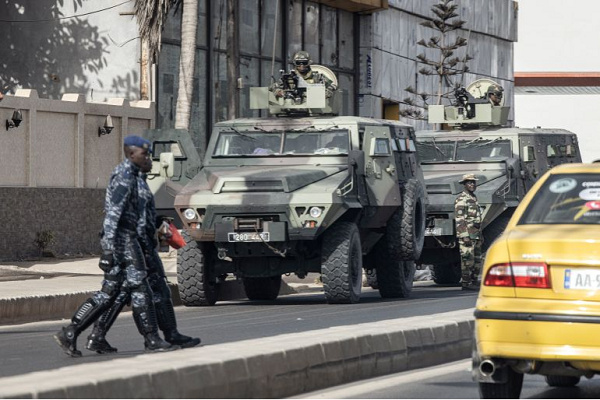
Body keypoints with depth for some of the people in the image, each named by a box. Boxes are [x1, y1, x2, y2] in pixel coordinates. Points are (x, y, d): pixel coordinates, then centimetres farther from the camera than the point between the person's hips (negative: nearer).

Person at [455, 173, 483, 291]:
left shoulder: (474, 198, 19)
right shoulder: (461, 199, -10)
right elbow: (459, 219, -17)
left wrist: (480, 234, 23)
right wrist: (465, 236, -23)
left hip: (476, 235, 9)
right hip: (466, 234, -9)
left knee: (477, 259, 11)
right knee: (467, 259, -9)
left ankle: (474, 281, 18)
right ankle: (465, 282, -6)